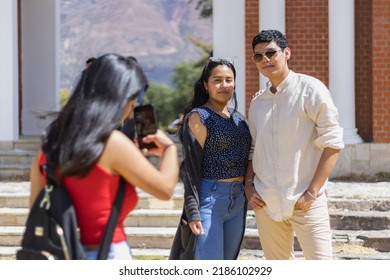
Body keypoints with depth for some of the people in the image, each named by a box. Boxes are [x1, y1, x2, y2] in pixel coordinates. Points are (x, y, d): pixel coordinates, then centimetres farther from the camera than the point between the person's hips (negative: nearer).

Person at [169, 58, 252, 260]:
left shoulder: (238, 118, 14)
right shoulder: (199, 118, -7)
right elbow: (191, 168, -12)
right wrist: (193, 213, -17)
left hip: (238, 202, 7)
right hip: (209, 198, -7)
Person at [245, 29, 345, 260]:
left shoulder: (310, 89, -4)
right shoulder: (257, 102, 14)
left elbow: (332, 142, -9)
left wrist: (312, 192, -14)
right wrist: (249, 184, 4)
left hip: (304, 202, -5)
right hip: (266, 203, 5)